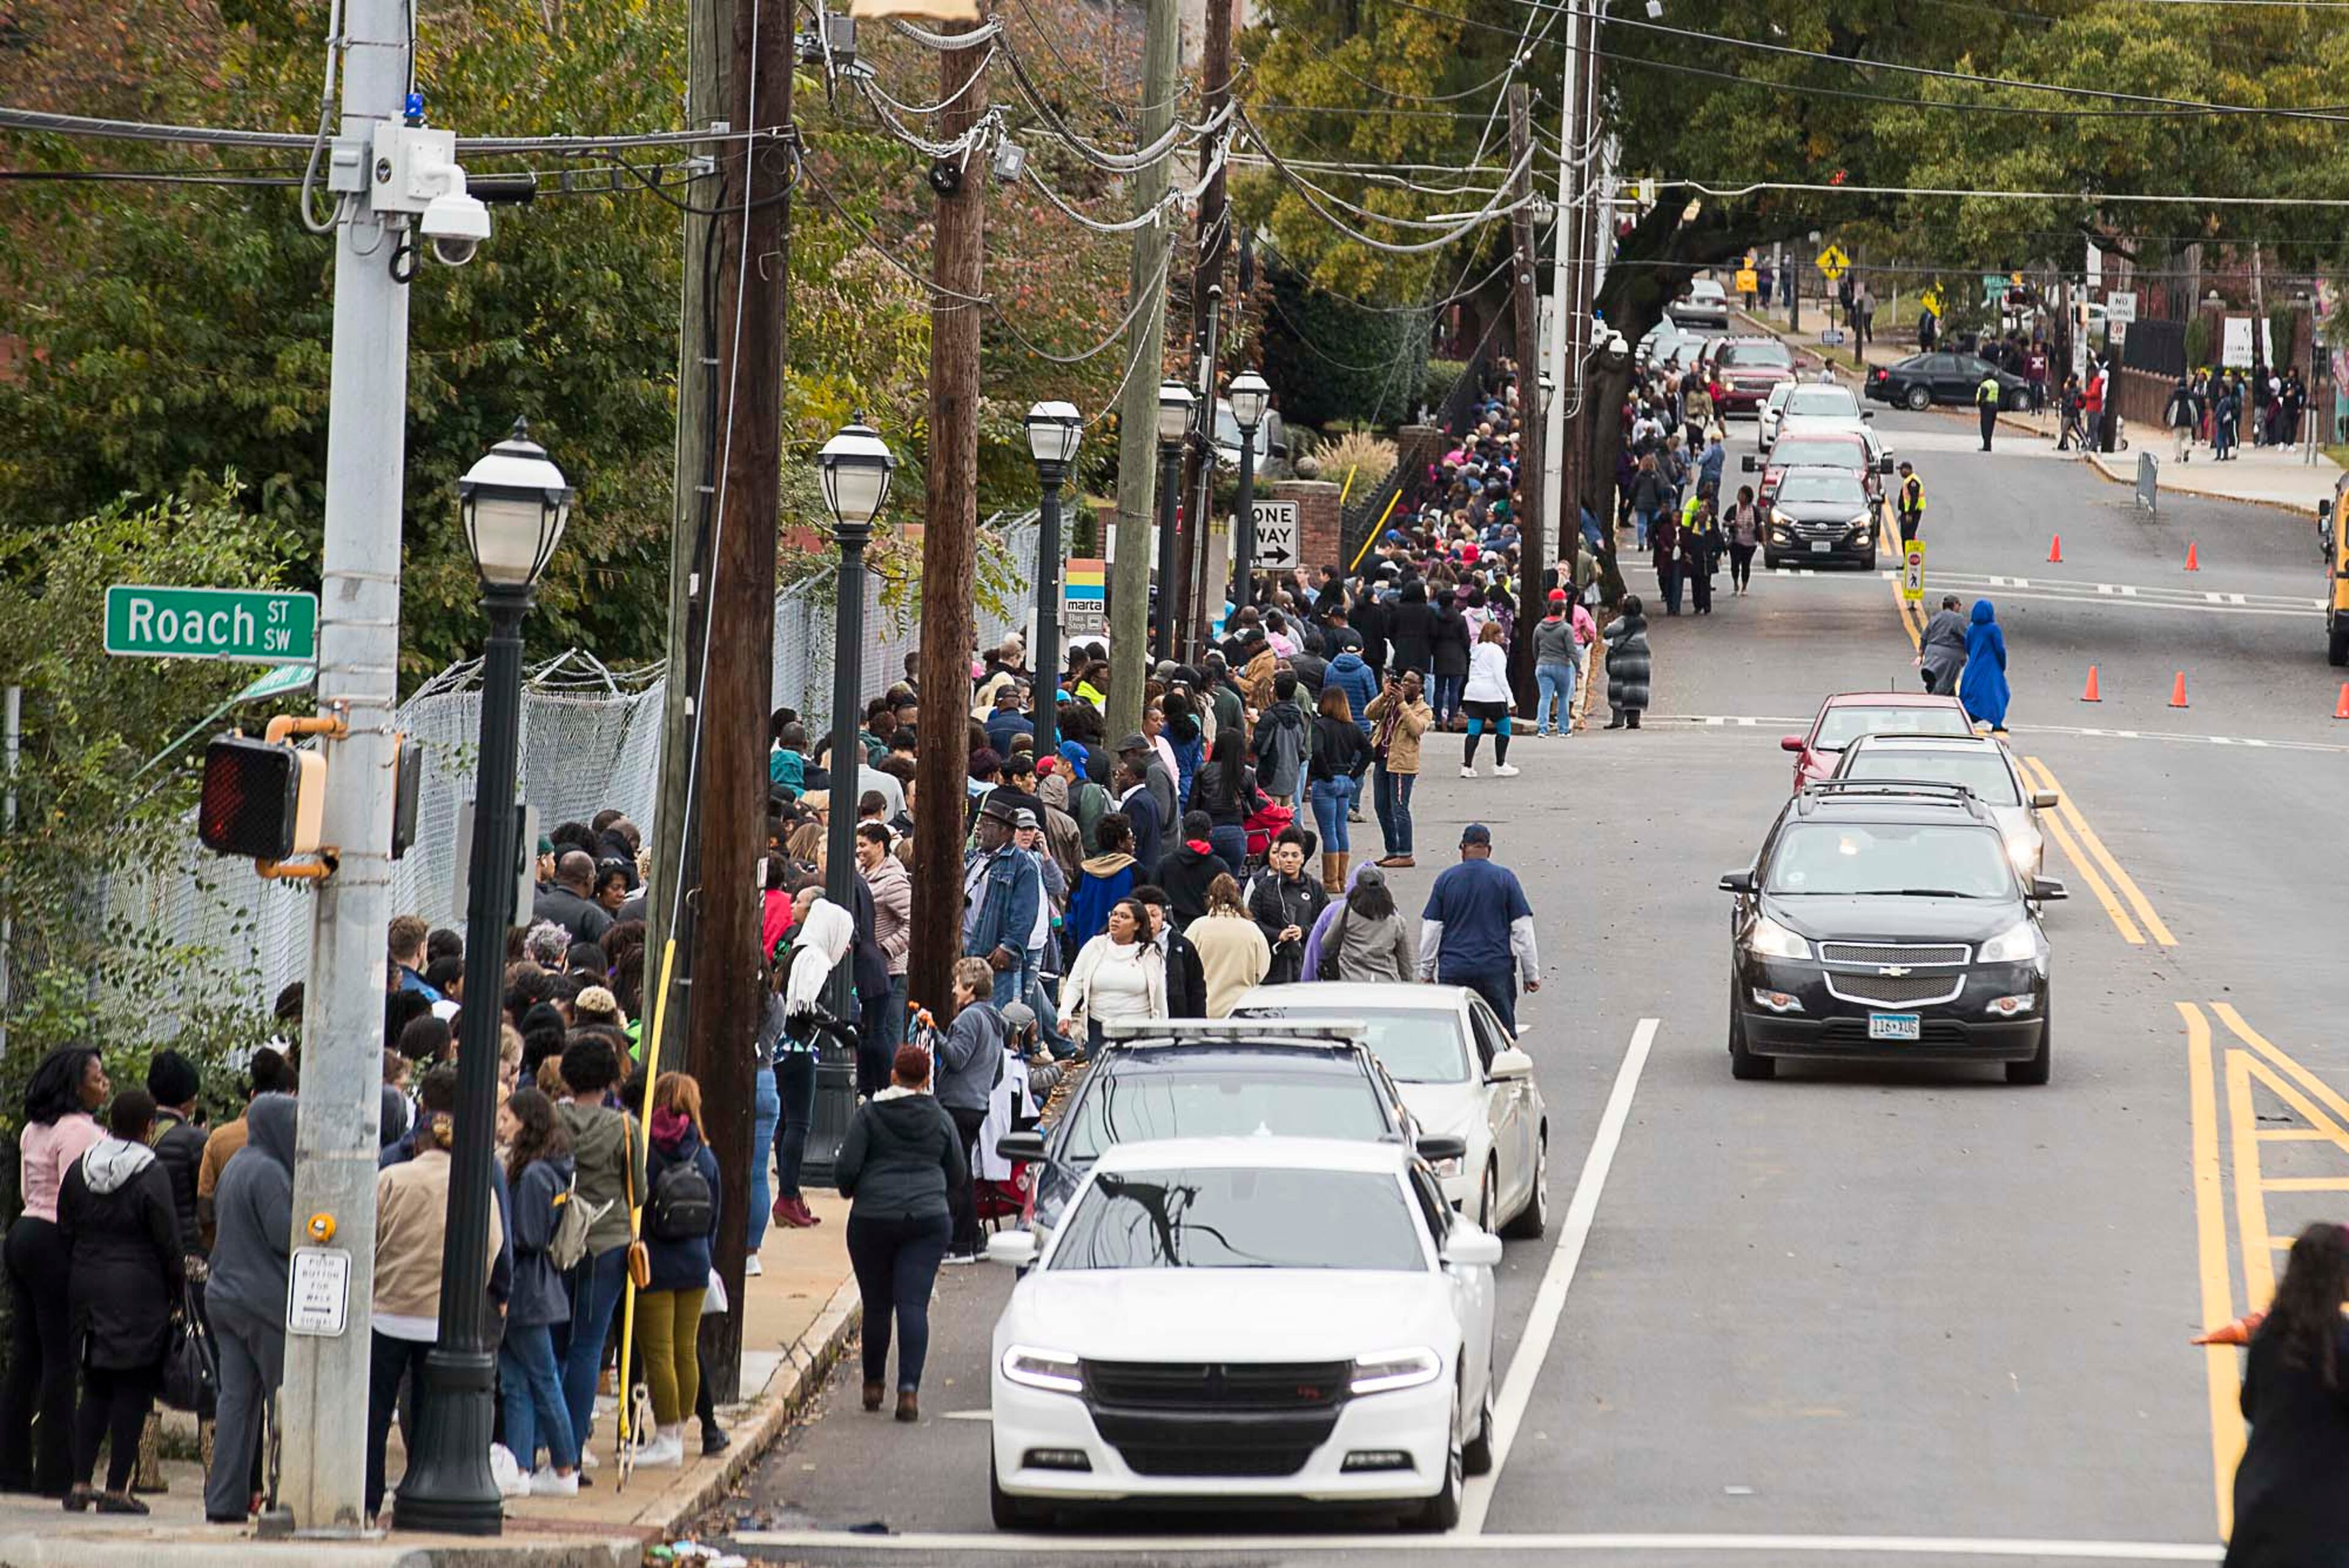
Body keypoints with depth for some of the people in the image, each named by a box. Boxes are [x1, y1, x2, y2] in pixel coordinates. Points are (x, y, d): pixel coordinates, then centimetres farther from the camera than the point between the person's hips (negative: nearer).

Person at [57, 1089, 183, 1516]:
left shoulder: (79, 1170, 6)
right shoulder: (152, 1175, -11)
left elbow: (66, 1234, 10)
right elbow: (167, 1241, -10)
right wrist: (177, 1292, 1)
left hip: (88, 1288, 6)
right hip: (139, 1294, -6)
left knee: (95, 1389, 13)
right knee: (132, 1389, 0)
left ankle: (80, 1484, 8)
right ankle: (116, 1489, -2)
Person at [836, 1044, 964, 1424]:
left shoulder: (869, 1114, -2)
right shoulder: (940, 1119, 5)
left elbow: (846, 1168, -7)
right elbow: (959, 1177, 11)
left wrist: (850, 1192, 15)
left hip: (873, 1219, -1)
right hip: (928, 1220, 1)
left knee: (877, 1304, 11)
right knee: (913, 1304, -4)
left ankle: (873, 1385, 22)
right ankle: (909, 1389, -18)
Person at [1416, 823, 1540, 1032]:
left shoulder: (1446, 879, 3)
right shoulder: (1505, 879, 0)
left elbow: (1431, 929, 4)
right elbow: (1522, 929, -1)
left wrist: (1425, 972, 12)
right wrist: (1531, 973, 5)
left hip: (1454, 970, 1)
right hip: (1497, 968, -1)